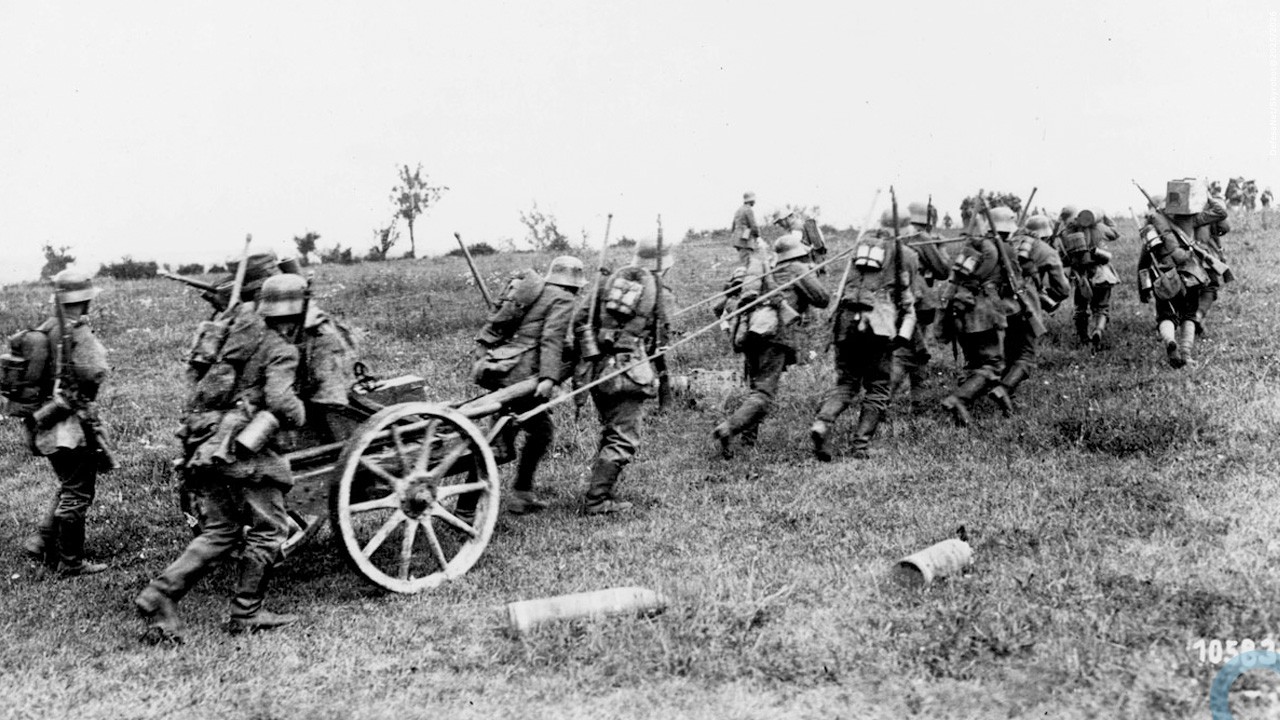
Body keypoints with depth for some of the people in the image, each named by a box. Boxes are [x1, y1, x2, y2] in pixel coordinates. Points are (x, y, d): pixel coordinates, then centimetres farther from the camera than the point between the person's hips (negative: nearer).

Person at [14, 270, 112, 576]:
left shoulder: (43, 330, 9)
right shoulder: (79, 333, -16)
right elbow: (93, 374, -24)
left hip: (44, 421, 8)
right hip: (72, 424, -8)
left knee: (68, 487, 23)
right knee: (77, 493, 1)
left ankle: (42, 541, 18)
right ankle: (70, 561, 7)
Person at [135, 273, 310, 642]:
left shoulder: (240, 329, 14)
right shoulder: (282, 351, -8)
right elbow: (280, 401, -21)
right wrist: (299, 415, -3)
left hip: (204, 444, 8)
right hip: (242, 448, -7)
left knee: (220, 532, 13)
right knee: (267, 529, 6)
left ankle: (161, 593, 1)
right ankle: (246, 614, 10)